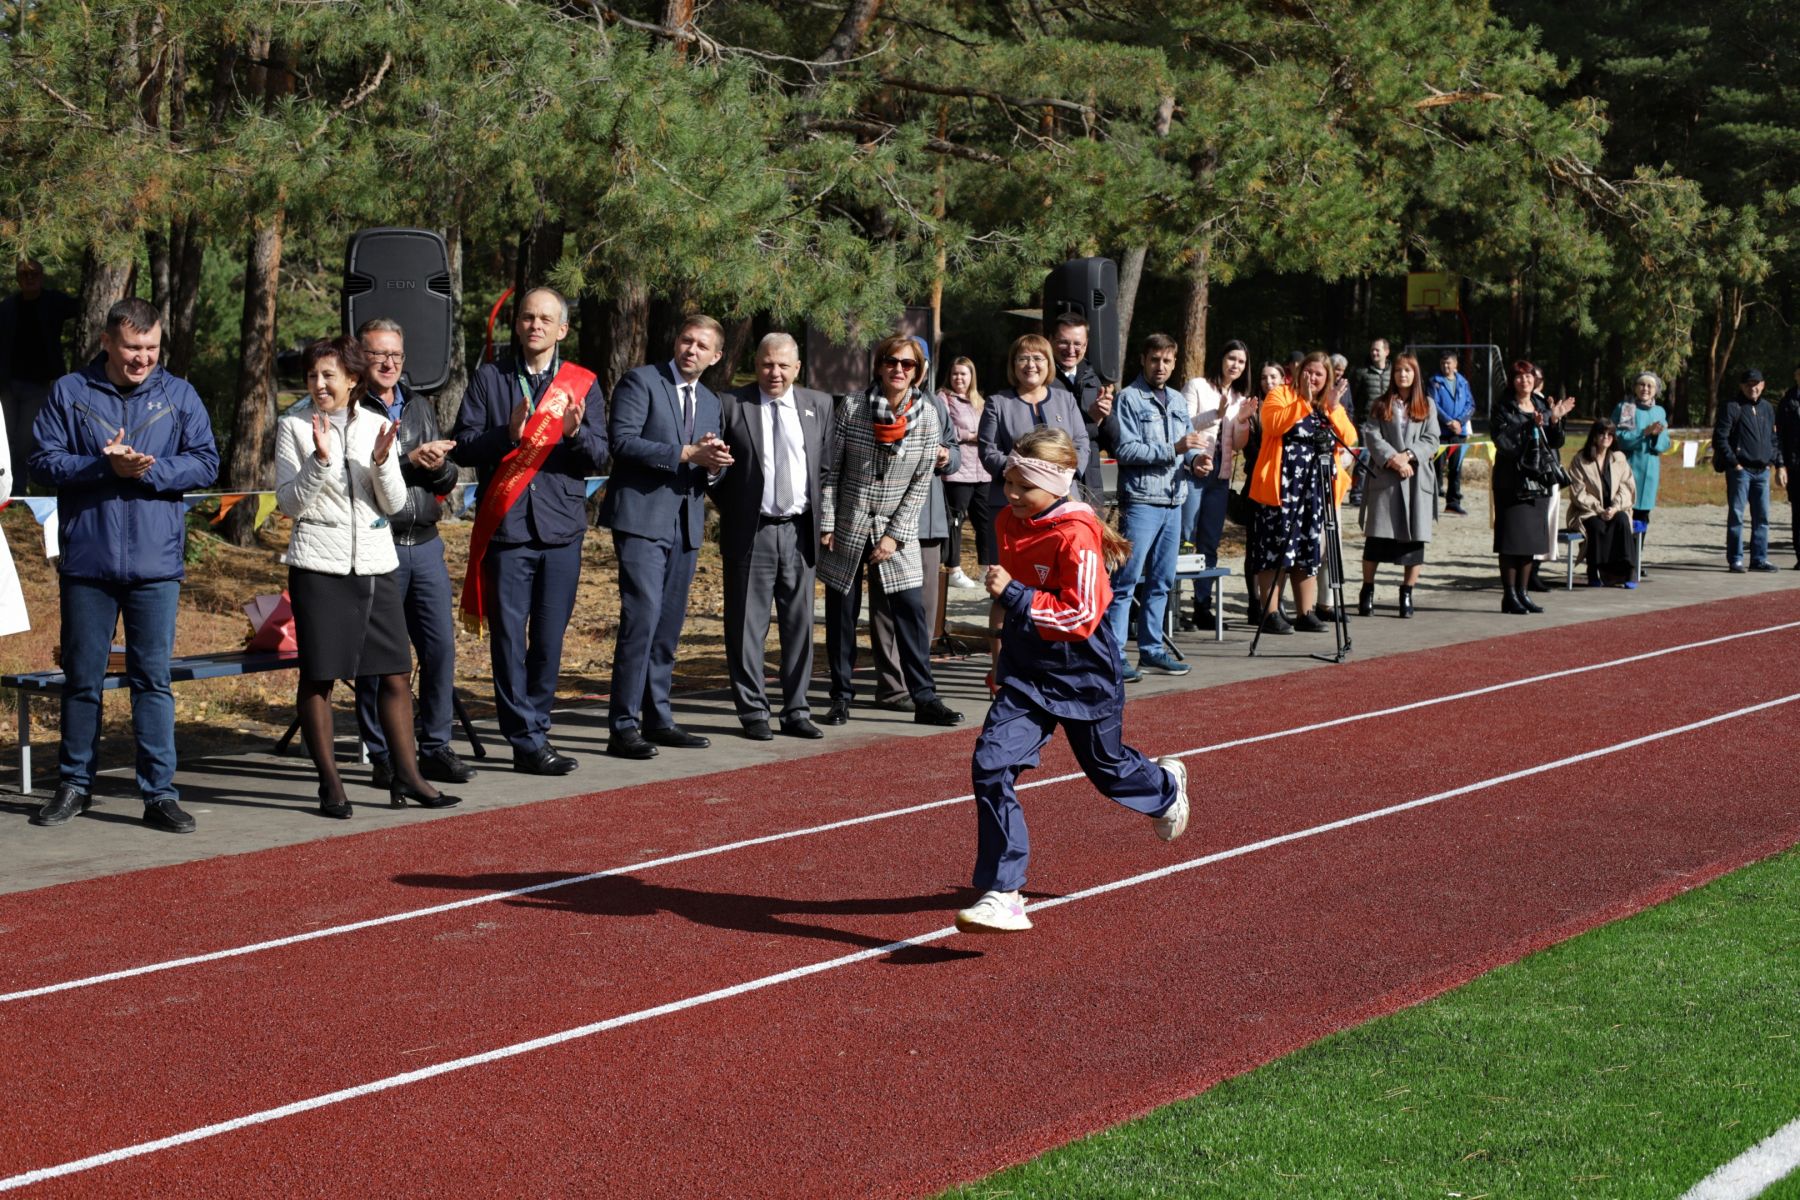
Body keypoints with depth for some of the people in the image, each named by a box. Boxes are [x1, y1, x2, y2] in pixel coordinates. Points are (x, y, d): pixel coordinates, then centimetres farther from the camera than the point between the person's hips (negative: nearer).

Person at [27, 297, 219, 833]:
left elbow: (205, 462, 1)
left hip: (155, 564, 0)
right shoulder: (69, 393, 4)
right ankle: (75, 784, 21)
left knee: (153, 679, 0)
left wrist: (150, 469, -14)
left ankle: (160, 793, 4)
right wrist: (104, 466, -15)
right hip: (86, 562, 0)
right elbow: (44, 462, -1)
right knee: (82, 678, 9)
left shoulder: (178, 396, 6)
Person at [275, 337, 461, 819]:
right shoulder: (294, 426, -2)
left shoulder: (377, 424, 6)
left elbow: (394, 504, 4)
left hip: (376, 561, 3)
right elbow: (290, 503, -5)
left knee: (396, 674, 4)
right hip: (319, 562, -3)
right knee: (317, 676, 1)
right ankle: (330, 785, 8)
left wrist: (381, 461, -14)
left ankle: (405, 776, 14)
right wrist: (319, 459, -18)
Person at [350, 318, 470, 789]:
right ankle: (382, 756, 8)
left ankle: (435, 749, 12)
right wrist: (410, 460, -16)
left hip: (425, 543, 6)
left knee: (441, 646, 3)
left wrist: (438, 467, -5)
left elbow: (448, 479, 17)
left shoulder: (419, 407, 17)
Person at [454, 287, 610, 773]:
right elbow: (462, 446, 0)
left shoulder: (583, 385, 9)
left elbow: (598, 458, 3)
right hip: (505, 528, -1)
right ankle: (528, 742, -1)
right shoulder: (489, 378, 6)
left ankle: (534, 729, 17)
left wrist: (576, 433, -17)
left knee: (549, 639, 5)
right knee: (509, 637, -4)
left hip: (561, 528, 2)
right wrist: (506, 435, -18)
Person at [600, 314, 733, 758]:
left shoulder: (710, 402, 19)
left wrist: (714, 464, -2)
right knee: (642, 617, -15)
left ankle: (658, 719, 17)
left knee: (669, 626, 10)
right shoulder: (640, 381, -2)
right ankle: (623, 726, -13)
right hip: (642, 518, -7)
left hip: (685, 524, 7)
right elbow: (623, 441, -14)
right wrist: (686, 453, -17)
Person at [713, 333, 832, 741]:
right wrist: (729, 511, -1)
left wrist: (822, 517, 7)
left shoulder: (819, 405, 9)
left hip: (800, 532, 3)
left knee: (799, 625, 7)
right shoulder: (730, 405, -1)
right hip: (751, 533, -3)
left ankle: (796, 711, 14)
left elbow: (827, 467, 13)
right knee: (748, 626, 0)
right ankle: (753, 712, 7)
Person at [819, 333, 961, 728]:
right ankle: (841, 698, 14)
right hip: (848, 527, -1)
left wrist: (895, 535, -8)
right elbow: (831, 471, -3)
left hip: (896, 530, 1)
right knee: (842, 613, 3)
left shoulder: (926, 416, -4)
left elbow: (921, 483, -3)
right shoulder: (852, 409, -7)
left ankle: (925, 699, -1)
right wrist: (826, 525, -7)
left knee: (911, 610, -5)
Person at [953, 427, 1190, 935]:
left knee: (1107, 767, 18)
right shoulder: (1009, 523, 1)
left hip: (1083, 674, -5)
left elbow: (1082, 616, -26)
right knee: (992, 766, -14)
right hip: (1025, 672, 5)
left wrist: (1014, 596, -31)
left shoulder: (1075, 535, -22)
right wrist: (1003, 656, 24)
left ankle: (1165, 786, 56)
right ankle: (1002, 896, -11)